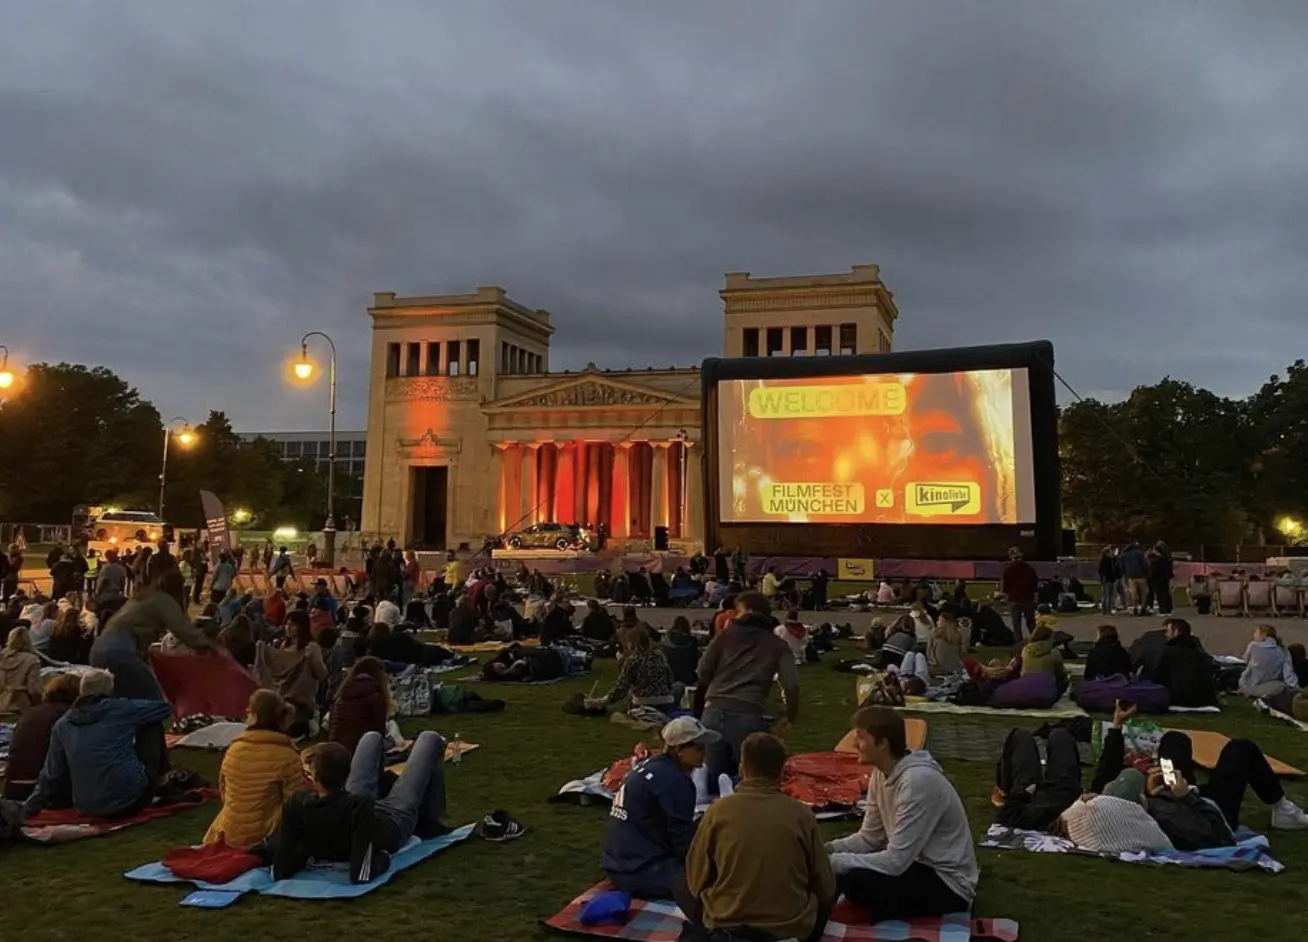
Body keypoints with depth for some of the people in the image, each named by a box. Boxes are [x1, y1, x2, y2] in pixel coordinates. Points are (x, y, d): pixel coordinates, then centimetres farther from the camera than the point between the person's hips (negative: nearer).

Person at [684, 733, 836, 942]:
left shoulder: (718, 810, -10)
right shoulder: (801, 815, -10)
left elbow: (696, 881, -1)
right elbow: (825, 889, -1)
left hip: (726, 923, 0)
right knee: (826, 898, 30)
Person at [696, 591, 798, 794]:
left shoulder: (727, 633, 12)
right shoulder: (777, 645, 10)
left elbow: (704, 672, 10)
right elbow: (791, 685, -1)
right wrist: (790, 717, 15)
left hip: (714, 712, 2)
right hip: (747, 717, -1)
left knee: (712, 777, 13)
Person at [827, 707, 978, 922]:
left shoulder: (918, 781, -28)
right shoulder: (881, 774, -1)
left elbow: (896, 862, -29)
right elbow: (869, 839, 6)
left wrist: (832, 861, -25)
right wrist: (827, 849, -11)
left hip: (948, 883, -9)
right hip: (919, 864, 9)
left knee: (853, 880, -27)